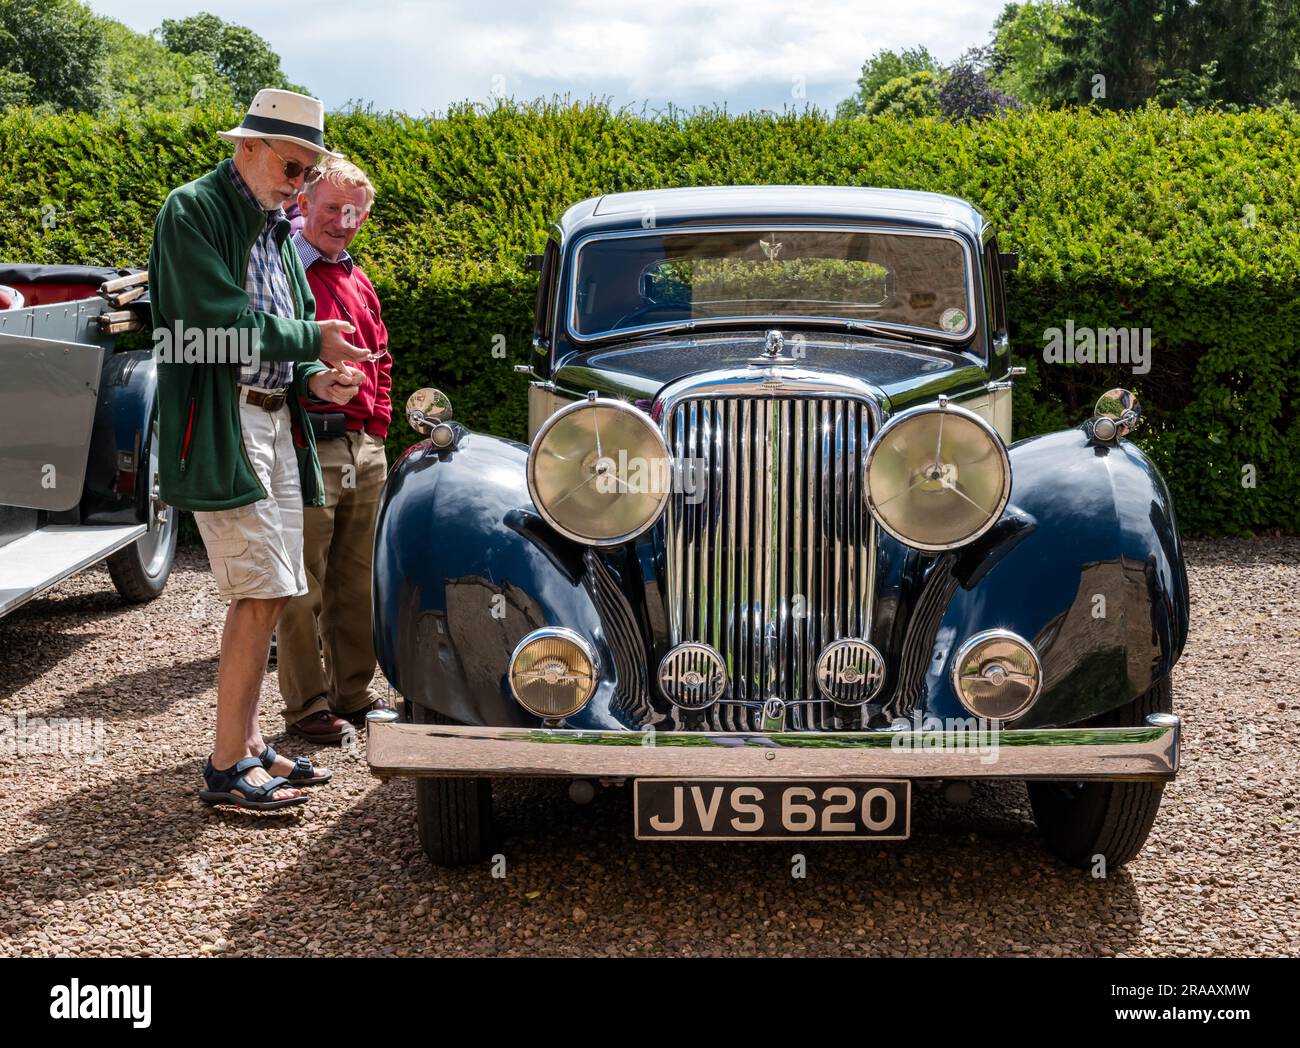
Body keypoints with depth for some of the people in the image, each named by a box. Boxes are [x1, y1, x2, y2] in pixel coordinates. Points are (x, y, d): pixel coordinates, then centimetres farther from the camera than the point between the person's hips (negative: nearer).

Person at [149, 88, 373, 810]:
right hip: (222, 427, -8)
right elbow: (219, 320, -18)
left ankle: (246, 743, 21)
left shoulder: (276, 227, 20)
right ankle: (226, 769, -4)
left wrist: (313, 379, 0)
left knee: (269, 593, 10)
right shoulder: (193, 210, -6)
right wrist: (312, 341, -9)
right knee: (261, 593, -11)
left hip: (276, 422, 9)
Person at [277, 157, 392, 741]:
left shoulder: (358, 282, 18)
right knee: (304, 588, 0)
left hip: (364, 450, 7)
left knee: (354, 582, 14)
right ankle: (308, 706, 9)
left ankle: (353, 693, 24)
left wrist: (377, 427, 17)